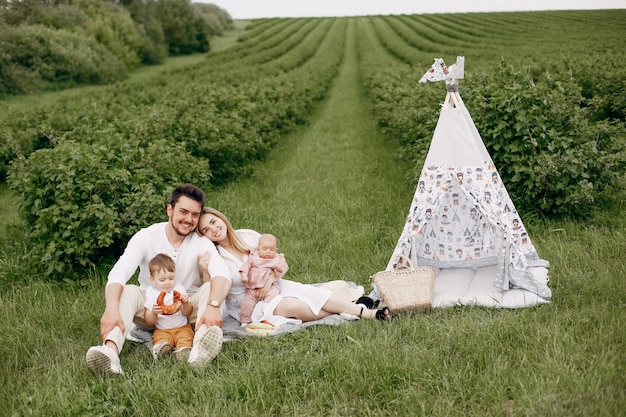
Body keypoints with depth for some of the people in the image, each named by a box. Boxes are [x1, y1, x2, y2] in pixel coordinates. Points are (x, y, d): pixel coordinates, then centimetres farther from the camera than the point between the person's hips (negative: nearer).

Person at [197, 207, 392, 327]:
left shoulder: (248, 236, -3)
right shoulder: (211, 256, -10)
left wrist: (269, 280, -17)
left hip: (270, 287, 4)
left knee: (309, 292, -23)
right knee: (294, 306, -29)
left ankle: (365, 312, -28)